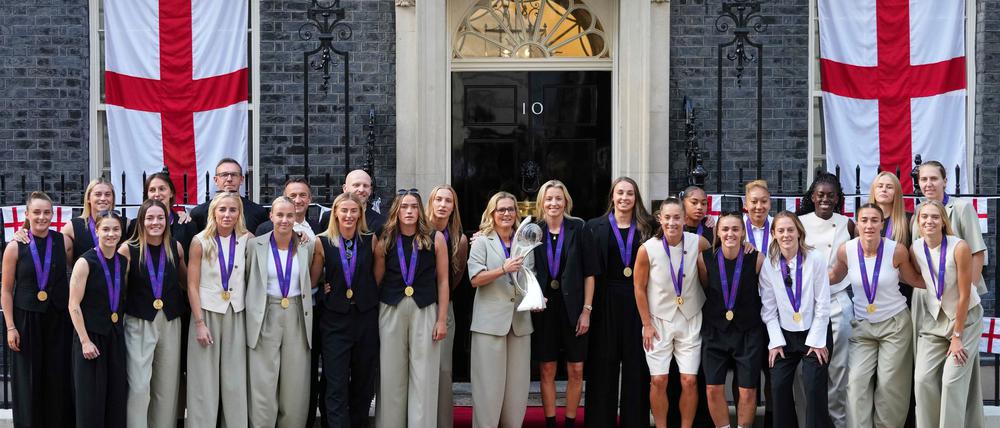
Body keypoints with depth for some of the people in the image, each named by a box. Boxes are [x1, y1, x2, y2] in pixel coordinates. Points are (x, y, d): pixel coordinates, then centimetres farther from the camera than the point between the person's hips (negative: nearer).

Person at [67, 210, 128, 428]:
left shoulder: (123, 262, 6)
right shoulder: (85, 262, -10)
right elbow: (74, 306, -12)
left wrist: (120, 329, 8)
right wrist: (85, 341, -16)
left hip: (115, 335, 5)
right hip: (90, 335, -5)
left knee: (116, 395, 8)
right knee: (91, 397, 0)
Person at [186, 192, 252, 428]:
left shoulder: (246, 239, 0)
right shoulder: (200, 241, -5)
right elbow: (192, 285, -6)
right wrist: (199, 323, -11)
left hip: (236, 315, 2)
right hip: (207, 313, -2)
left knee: (235, 381, 4)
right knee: (204, 380, 3)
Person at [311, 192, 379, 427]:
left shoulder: (370, 240, 0)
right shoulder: (322, 242, -2)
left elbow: (378, 275, 9)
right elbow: (313, 280, 5)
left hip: (365, 317, 2)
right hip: (335, 319, -2)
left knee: (363, 382, 9)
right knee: (336, 384, -5)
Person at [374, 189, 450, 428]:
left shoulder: (435, 239, -1)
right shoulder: (385, 242, 3)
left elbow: (443, 281, 1)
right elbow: (376, 280, 9)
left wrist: (442, 319, -2)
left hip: (425, 311, -1)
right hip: (391, 311, 1)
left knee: (423, 377, 0)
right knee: (391, 376, 5)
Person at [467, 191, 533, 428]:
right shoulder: (482, 242, 4)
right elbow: (475, 279, -6)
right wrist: (503, 269, -20)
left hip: (519, 320, 4)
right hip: (491, 320, -4)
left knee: (517, 382, 4)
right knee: (490, 382, -4)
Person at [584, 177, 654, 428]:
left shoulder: (648, 228, 7)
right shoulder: (596, 227, 4)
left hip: (637, 302, 1)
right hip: (606, 302, -1)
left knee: (636, 366, 4)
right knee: (605, 365, 3)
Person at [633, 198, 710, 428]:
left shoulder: (698, 243, -10)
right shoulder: (647, 249, -14)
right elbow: (639, 288, -3)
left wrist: (702, 262, -12)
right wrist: (647, 325, -2)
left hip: (690, 320, 1)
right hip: (658, 321, -1)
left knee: (689, 381, 0)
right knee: (658, 381, 0)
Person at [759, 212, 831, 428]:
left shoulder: (815, 259, -11)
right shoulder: (768, 265, -4)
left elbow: (823, 305, -10)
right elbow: (768, 308, -1)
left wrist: (816, 341, -10)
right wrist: (775, 341, -6)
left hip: (814, 333, -3)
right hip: (785, 335, 3)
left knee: (814, 388, -8)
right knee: (778, 386, -1)